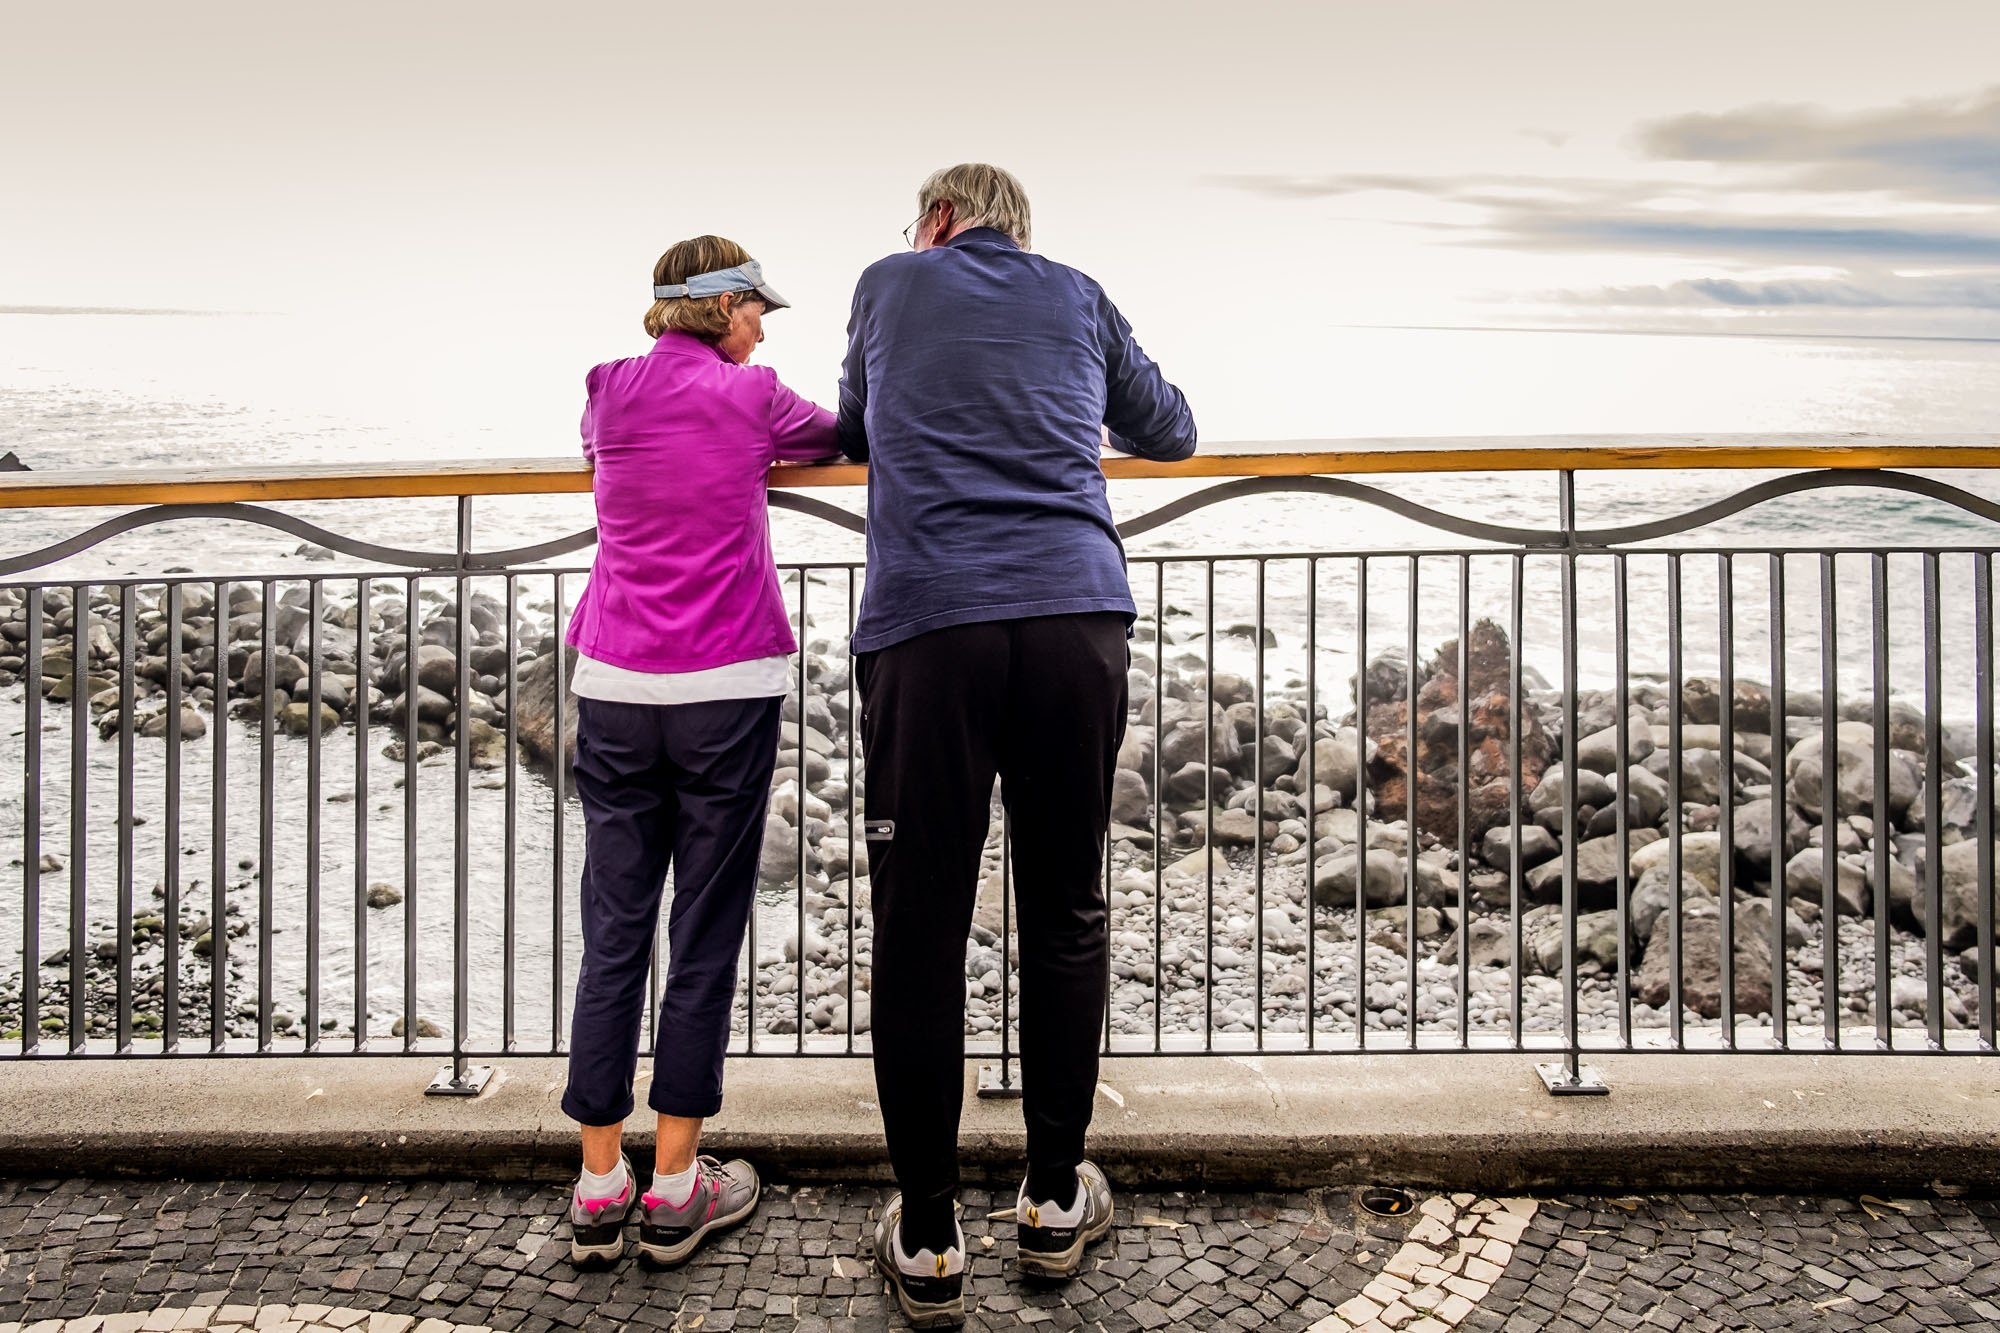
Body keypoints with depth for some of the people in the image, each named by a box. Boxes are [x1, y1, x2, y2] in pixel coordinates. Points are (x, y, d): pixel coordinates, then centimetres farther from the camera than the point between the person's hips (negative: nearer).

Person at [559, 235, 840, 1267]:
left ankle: (598, 1186, 14)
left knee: (612, 932, 8)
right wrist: (764, 445, 42)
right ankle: (674, 1188, 14)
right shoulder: (750, 394, 0)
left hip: (614, 687, 4)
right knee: (705, 934, 5)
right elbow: (831, 439, 20)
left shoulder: (608, 391, 8)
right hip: (726, 689, -3)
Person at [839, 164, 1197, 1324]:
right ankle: (1056, 1202, 24)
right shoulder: (1080, 301, 22)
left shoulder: (891, 284, 19)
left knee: (923, 932, 4)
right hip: (1077, 618, 2)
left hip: (929, 627, -1)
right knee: (1066, 915, 12)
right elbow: (1169, 433, 34)